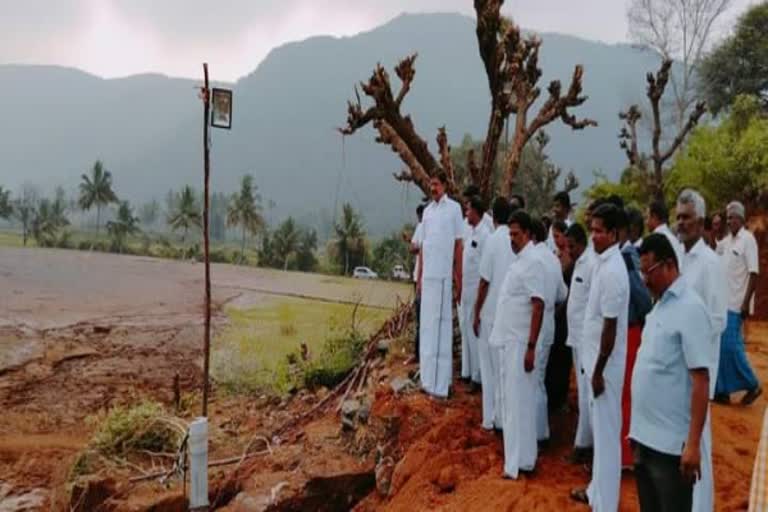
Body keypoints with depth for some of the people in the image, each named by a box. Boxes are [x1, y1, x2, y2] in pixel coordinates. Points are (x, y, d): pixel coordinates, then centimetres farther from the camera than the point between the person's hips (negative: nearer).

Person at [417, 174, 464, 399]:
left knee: (441, 325, -4)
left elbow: (458, 245, -5)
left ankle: (440, 383, 2)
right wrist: (419, 276, 14)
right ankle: (427, 378, 22)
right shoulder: (427, 210, 14)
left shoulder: (454, 208, -4)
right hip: (427, 275, 6)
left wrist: (458, 280, -6)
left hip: (444, 276, -6)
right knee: (427, 326, 11)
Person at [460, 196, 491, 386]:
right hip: (466, 289, 9)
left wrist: (480, 294, -17)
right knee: (466, 329, 15)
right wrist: (460, 286, 16)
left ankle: (477, 376, 9)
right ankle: (467, 371, 27)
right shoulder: (469, 232, 12)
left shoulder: (485, 234, -15)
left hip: (476, 290, -9)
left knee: (475, 331, -1)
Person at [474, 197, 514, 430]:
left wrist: (476, 313, -2)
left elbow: (485, 281, -12)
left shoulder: (493, 240, -13)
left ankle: (491, 417, 13)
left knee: (491, 367, 7)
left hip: (492, 313, -4)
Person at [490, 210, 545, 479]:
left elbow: (538, 308, -20)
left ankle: (520, 461, 8)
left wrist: (531, 347, -22)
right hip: (508, 340, 9)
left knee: (519, 401, -2)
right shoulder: (518, 261, 12)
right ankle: (516, 454, 27)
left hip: (520, 343, -9)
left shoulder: (533, 262, -16)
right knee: (510, 399, 16)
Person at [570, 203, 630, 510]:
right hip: (596, 359, 9)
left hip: (606, 365, -9)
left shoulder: (612, 270, -22)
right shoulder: (602, 263, 7)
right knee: (600, 429, 20)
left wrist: (599, 371, -18)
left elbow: (610, 327, -22)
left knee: (606, 433, 2)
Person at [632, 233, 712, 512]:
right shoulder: (659, 305, 11)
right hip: (645, 437, 8)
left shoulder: (690, 309, -14)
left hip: (671, 444, -8)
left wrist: (693, 444, -20)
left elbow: (701, 382, -18)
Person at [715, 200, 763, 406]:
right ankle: (722, 390, 16)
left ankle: (752, 385, 11)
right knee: (721, 347, 9)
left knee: (731, 346, -7)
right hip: (723, 302, 8)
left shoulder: (748, 239, -11)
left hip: (736, 303, -8)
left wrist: (746, 302, -20)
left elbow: (754, 273, -16)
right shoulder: (726, 241, 12)